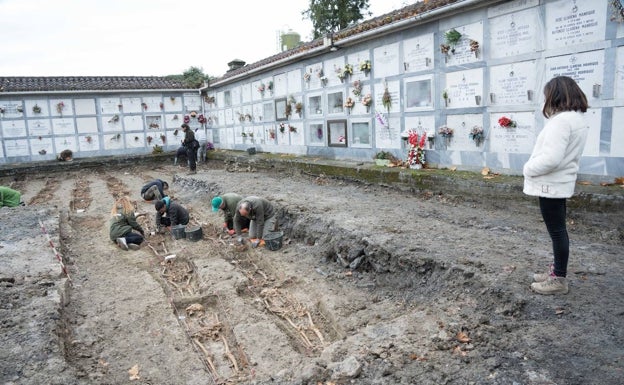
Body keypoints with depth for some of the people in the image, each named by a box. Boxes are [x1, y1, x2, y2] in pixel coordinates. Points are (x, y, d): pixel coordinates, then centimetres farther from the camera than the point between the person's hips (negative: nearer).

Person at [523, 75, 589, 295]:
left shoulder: (561, 120, -21)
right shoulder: (577, 119, 12)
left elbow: (551, 158, -28)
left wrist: (528, 169, -12)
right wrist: (533, 169, 12)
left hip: (551, 185, -10)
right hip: (560, 183, 10)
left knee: (557, 230, -1)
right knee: (557, 229, 17)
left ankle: (559, 280, 10)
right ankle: (557, 271, 29)